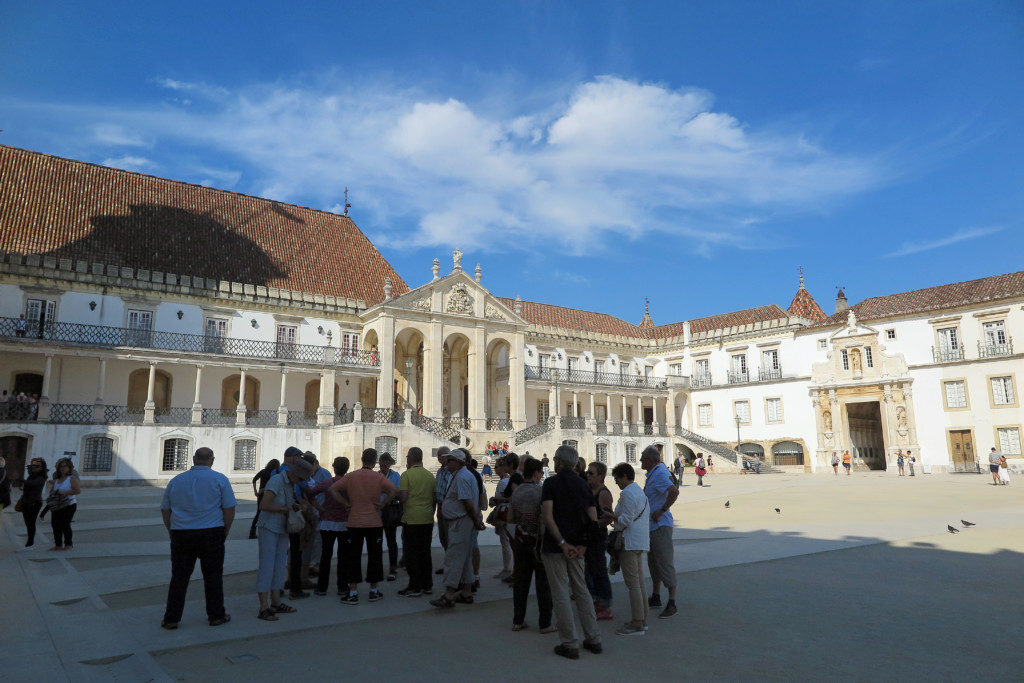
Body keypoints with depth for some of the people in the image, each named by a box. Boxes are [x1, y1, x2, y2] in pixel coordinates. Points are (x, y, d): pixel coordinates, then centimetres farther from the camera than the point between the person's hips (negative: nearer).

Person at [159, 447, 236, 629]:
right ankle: (216, 615, 16)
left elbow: (165, 510, 13)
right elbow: (229, 509, -5)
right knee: (213, 576, 7)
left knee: (179, 577, 11)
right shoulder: (219, 479, -2)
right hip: (211, 534, -2)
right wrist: (224, 533, 6)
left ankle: (171, 618, 13)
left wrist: (173, 533, 18)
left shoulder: (176, 481, 9)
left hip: (181, 535, 3)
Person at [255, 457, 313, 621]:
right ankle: (263, 609, -7)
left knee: (279, 566, 11)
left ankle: (276, 603, 19)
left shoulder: (292, 484, 7)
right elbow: (264, 505, -26)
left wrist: (297, 507, 1)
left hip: (282, 530, 8)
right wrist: (286, 509, -18)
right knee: (266, 567, -8)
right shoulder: (276, 481, -19)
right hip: (268, 529, -8)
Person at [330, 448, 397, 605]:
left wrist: (346, 503, -1)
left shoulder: (350, 476, 0)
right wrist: (383, 504, -8)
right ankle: (374, 591, 17)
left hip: (354, 523, 1)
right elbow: (394, 490, -18)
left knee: (353, 557, 8)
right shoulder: (378, 477, -5)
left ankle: (353, 593, 9)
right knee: (374, 556, 10)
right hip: (374, 523, -1)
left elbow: (332, 489, -4)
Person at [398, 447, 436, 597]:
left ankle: (415, 587, 4)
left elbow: (403, 498, -15)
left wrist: (396, 494, 6)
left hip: (412, 519, -6)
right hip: (428, 519, 6)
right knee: (425, 552, 13)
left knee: (412, 553, 2)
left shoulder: (406, 475, -9)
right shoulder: (430, 476, 9)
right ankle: (427, 585, 19)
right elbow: (434, 499, 12)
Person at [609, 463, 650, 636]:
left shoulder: (628, 493, -14)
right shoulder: (640, 492, 17)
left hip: (630, 542, -10)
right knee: (639, 582, 15)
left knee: (632, 583, -6)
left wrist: (611, 517, -5)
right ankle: (642, 620, 21)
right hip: (641, 542, 10)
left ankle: (637, 624, -2)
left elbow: (626, 520, -19)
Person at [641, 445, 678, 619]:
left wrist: (662, 510, -26)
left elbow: (674, 492, -34)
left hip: (661, 526, -11)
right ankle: (655, 598, 32)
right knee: (653, 562, 19)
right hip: (652, 526, 11)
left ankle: (672, 604, 0)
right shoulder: (654, 473, 11)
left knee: (665, 563, -6)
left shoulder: (659, 474, -20)